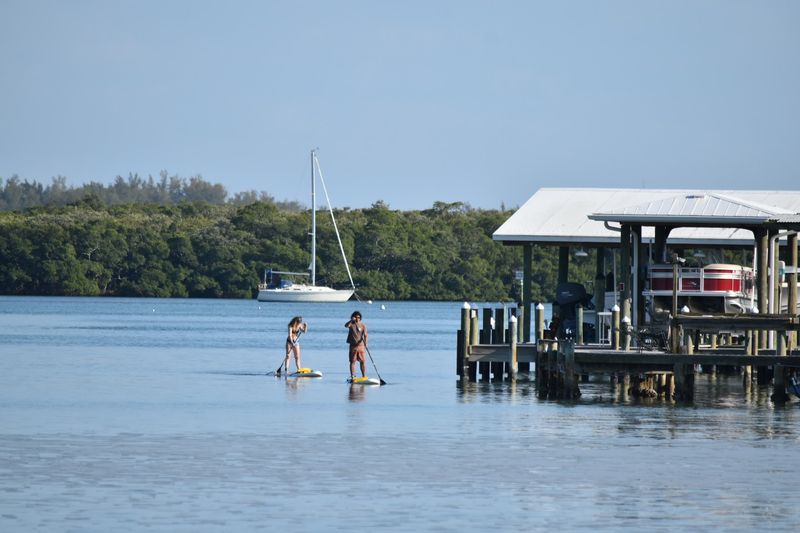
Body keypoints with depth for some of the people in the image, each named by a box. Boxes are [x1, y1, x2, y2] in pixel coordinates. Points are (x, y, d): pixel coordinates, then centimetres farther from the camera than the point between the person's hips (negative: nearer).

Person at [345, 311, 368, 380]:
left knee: (362, 361, 0)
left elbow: (365, 335, -7)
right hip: (353, 345, 0)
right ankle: (352, 376, 2)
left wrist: (365, 342, -25)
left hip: (361, 345, 0)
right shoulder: (351, 324, 1)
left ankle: (364, 376, 7)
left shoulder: (363, 325, 2)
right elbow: (346, 325, -21)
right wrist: (351, 320, -37)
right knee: (352, 361, 0)